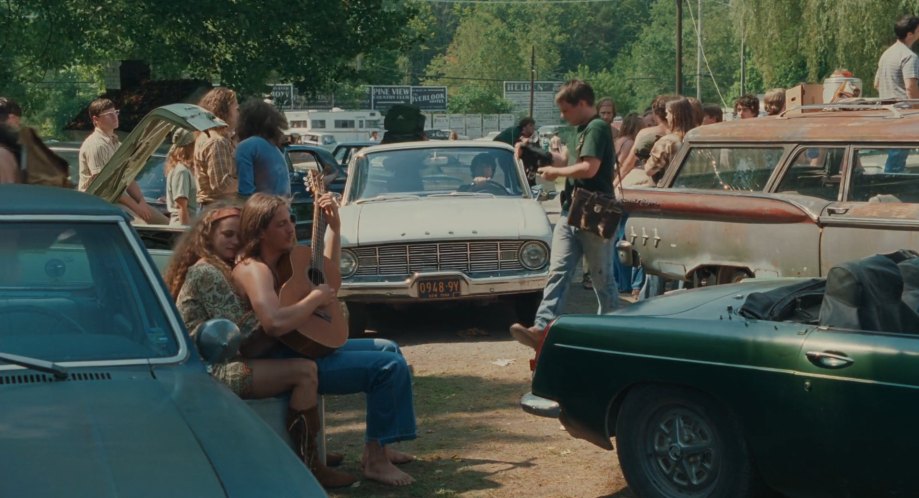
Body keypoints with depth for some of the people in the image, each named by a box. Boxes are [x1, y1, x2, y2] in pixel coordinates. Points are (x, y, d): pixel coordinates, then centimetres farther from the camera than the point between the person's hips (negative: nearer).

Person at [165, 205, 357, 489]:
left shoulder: (216, 270, 21)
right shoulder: (207, 273, -12)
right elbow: (239, 332, -17)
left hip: (217, 367, 10)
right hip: (215, 371, -10)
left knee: (304, 366, 2)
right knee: (305, 371, -20)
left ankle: (309, 457, -4)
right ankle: (307, 465, -16)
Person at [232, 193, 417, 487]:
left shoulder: (283, 259, 9)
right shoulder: (254, 269, -21)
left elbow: (330, 278, 18)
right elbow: (274, 324, -39)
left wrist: (334, 226, 9)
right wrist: (316, 298, -23)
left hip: (305, 346, 11)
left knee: (388, 349, 22)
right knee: (390, 366, -14)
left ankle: (380, 446, 20)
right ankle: (375, 459, -4)